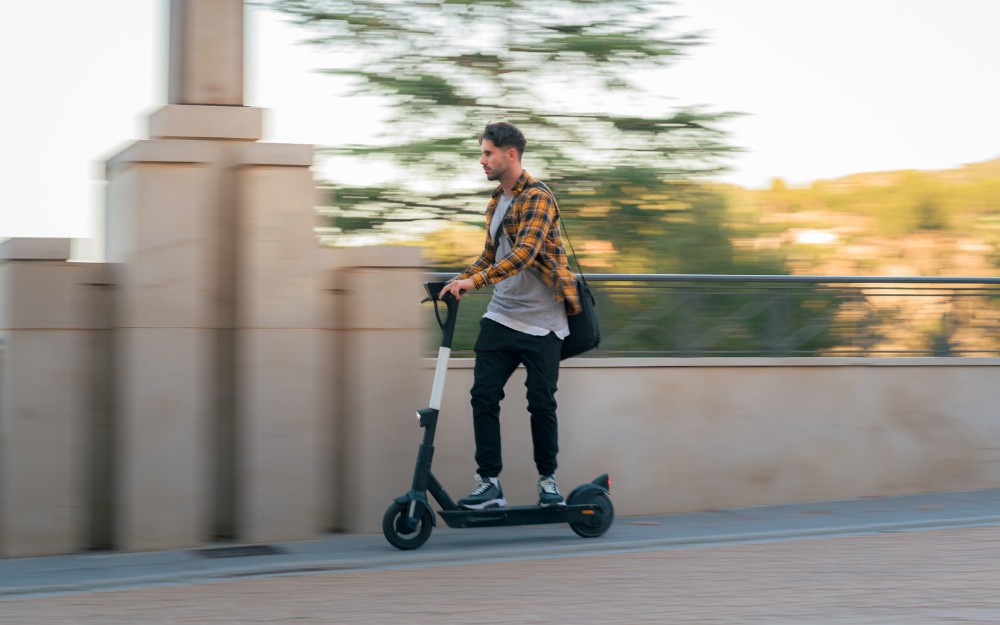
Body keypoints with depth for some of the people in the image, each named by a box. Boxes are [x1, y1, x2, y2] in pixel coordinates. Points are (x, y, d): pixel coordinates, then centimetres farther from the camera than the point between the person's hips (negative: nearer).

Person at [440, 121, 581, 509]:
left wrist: (474, 281, -34)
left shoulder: (538, 198, -13)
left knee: (541, 403, 0)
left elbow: (524, 253, -27)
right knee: (483, 396, -4)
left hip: (541, 321, -7)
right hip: (501, 317, 7)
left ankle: (548, 480, 16)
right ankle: (489, 484, -1)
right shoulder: (496, 202, 15)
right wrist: (458, 282, 9)